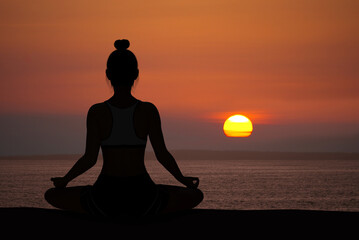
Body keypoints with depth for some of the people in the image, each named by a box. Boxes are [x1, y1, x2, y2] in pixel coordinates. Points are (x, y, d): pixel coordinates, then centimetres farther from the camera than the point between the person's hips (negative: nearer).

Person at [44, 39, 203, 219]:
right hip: (142, 200, 0)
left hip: (106, 198, 0)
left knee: (52, 195, 26)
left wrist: (64, 180, 11)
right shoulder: (148, 111, -6)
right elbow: (162, 155, -3)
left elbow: (89, 159, -7)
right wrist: (182, 179, 15)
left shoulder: (96, 112, -7)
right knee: (195, 195, 24)